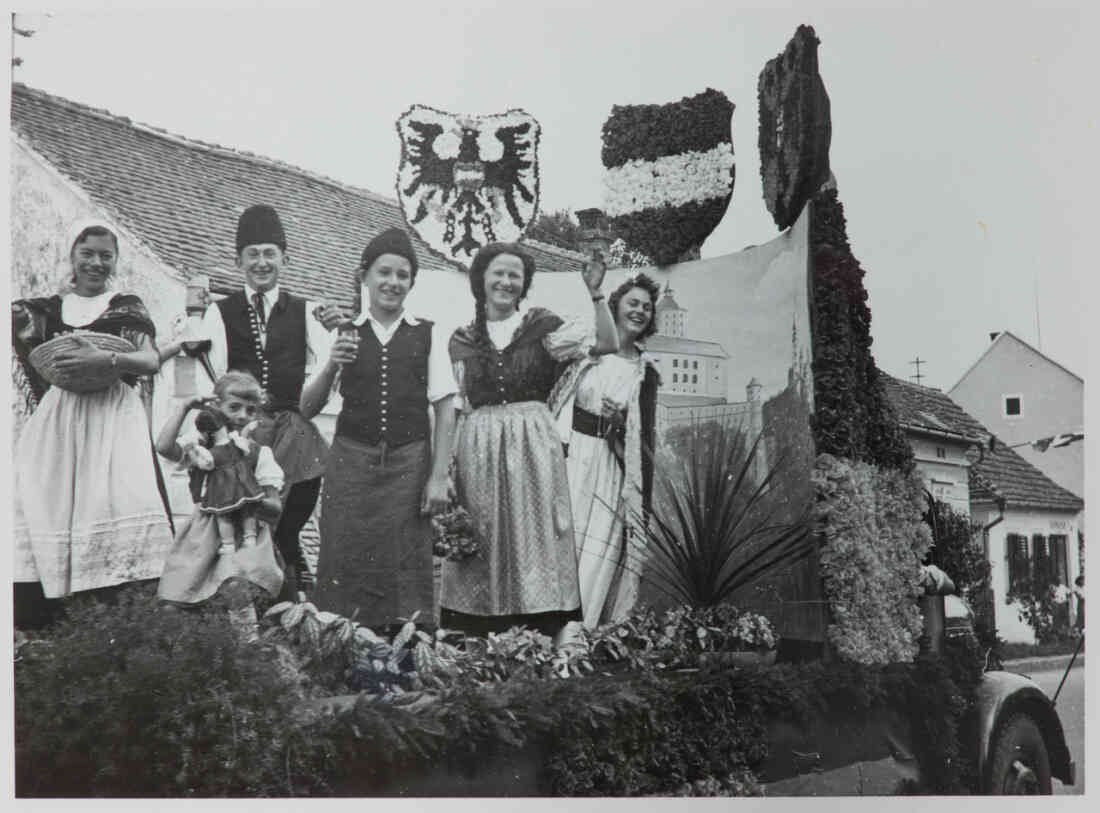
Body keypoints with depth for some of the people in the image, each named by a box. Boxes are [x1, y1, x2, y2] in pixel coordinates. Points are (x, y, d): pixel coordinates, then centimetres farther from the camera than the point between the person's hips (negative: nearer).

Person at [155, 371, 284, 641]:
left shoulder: (259, 452, 6)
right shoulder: (200, 443, 5)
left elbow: (275, 511, 3)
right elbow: (164, 447, -18)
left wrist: (259, 502, -21)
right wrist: (183, 407, -9)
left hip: (246, 530, -1)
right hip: (206, 529, 1)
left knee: (236, 582, -29)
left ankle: (249, 638, -14)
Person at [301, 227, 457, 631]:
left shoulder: (427, 335, 5)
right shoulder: (345, 335, 7)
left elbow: (445, 410, 3)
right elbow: (306, 410, 7)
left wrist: (438, 476, -3)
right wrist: (331, 367, -10)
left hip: (409, 463, 0)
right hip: (352, 461, 1)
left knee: (406, 574, -1)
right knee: (346, 571, -2)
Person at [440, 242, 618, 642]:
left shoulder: (541, 324, 6)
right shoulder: (463, 339, 11)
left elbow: (609, 344, -2)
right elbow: (455, 404, 10)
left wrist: (596, 294, -10)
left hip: (532, 446, -1)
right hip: (478, 450, 2)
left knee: (533, 540, -4)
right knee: (481, 545, 2)